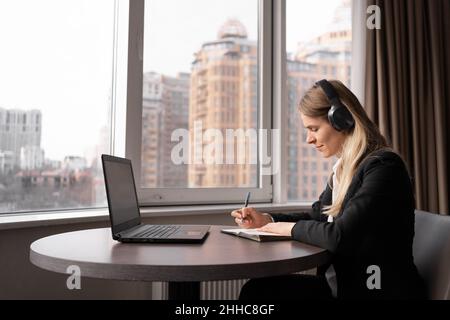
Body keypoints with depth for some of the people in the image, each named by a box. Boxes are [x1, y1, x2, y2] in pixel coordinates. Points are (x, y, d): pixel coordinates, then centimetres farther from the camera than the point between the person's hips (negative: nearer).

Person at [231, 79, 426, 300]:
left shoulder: (383, 166, -18)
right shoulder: (343, 167, 9)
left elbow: (339, 236, -26)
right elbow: (317, 217, 19)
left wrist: (292, 228, -9)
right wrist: (267, 220, 6)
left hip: (379, 291, -7)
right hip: (340, 283, 8)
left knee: (259, 290, -16)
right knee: (256, 289, -8)